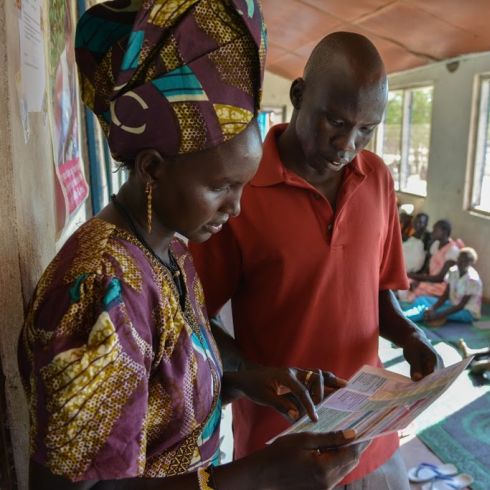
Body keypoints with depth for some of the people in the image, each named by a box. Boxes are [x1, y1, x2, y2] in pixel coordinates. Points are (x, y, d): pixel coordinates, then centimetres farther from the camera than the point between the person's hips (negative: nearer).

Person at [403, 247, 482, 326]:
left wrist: (438, 315, -31)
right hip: (453, 305, 8)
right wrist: (433, 308, -21)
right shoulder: (453, 271, -2)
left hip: (468, 312, -8)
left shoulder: (472, 279, -23)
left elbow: (461, 306, -24)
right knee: (421, 300, -10)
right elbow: (445, 295, -3)